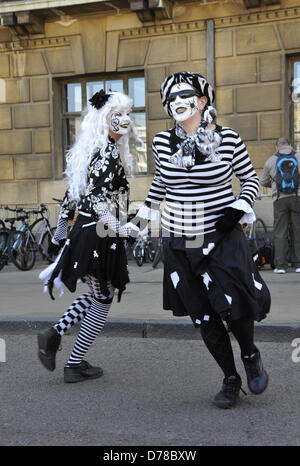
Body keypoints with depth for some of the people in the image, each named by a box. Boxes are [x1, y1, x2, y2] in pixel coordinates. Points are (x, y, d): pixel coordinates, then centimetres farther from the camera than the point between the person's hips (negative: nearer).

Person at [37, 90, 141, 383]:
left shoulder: (91, 150, 13)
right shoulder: (108, 153, -15)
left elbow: (72, 194, 17)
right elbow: (95, 197, -26)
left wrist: (60, 232, 22)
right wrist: (119, 228, -31)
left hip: (83, 233, 9)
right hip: (99, 238, -9)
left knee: (97, 295, 23)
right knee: (102, 301, 6)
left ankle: (53, 335, 13)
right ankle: (74, 366, 15)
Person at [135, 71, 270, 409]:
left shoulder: (227, 139, -7)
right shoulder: (162, 142, 0)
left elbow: (250, 179, 5)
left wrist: (238, 209, -11)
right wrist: (145, 216, 24)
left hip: (222, 239, -2)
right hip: (179, 243, 3)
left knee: (236, 310, -7)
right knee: (203, 317, 7)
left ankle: (251, 356, 28)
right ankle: (230, 379, 26)